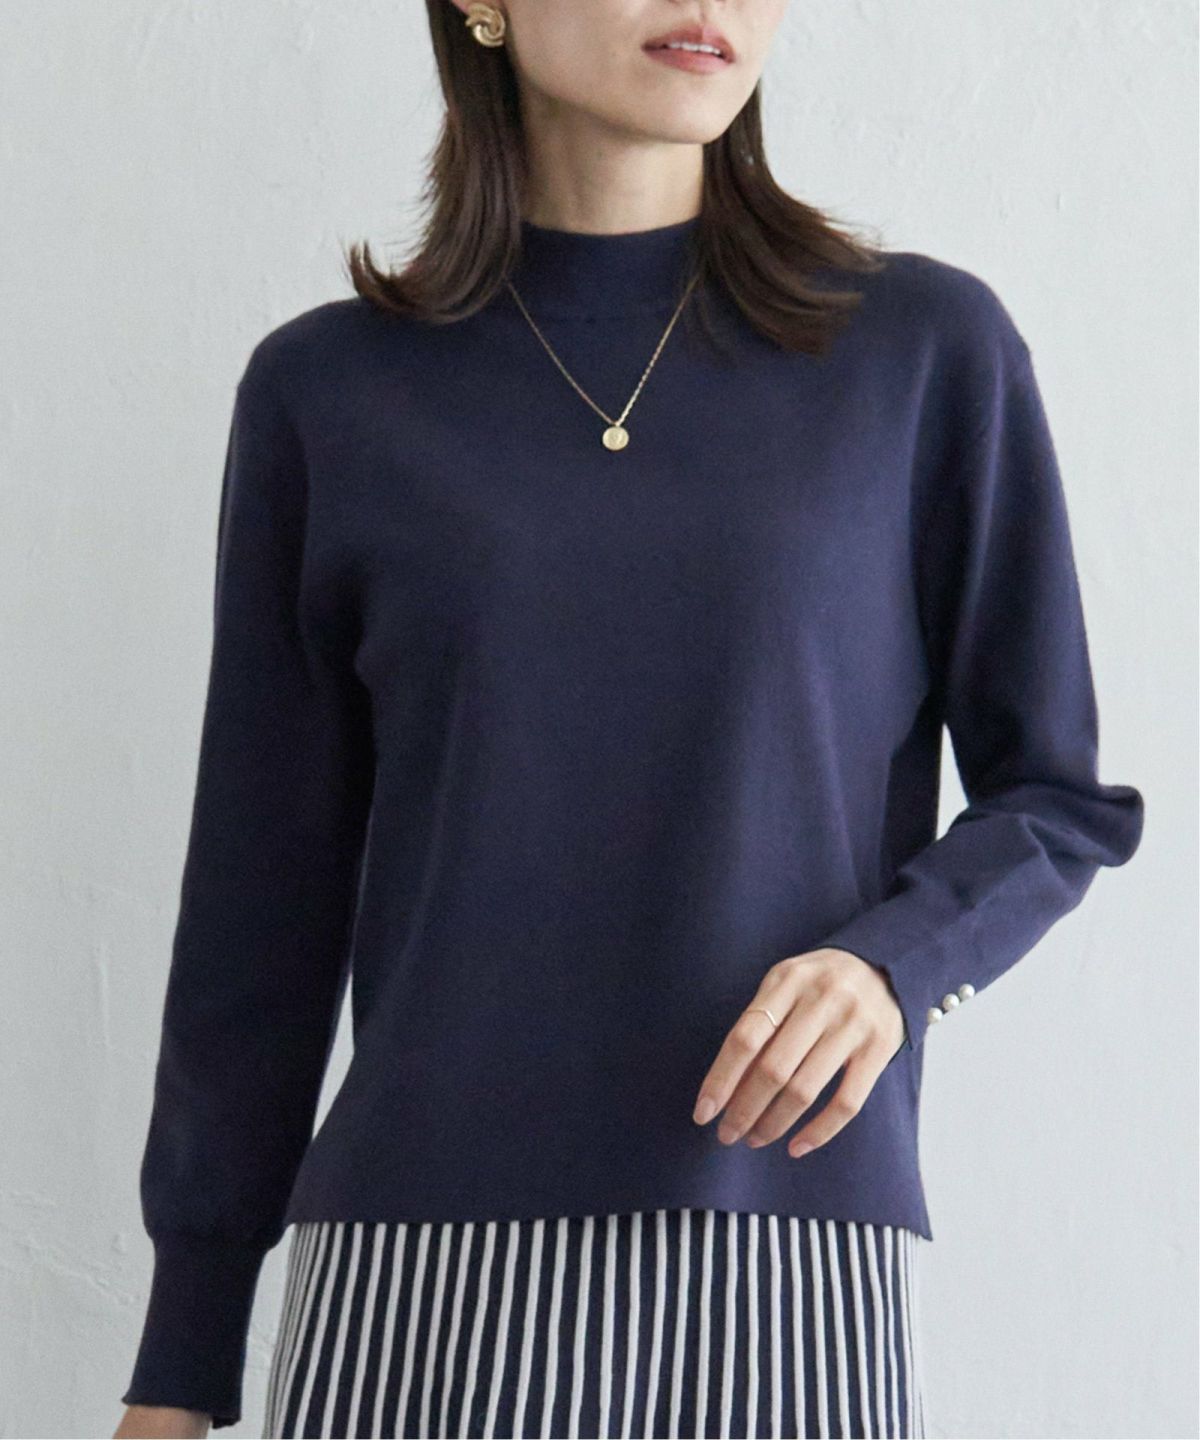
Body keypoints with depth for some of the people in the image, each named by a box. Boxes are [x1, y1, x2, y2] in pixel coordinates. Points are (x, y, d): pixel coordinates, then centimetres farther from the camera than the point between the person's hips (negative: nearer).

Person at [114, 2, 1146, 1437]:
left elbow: (1059, 798, 9)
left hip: (794, 1271, 0)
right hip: (416, 1274, 1)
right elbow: (265, 891, 8)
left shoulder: (927, 349, 3)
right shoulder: (328, 391, 5)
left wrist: (894, 962, -13)